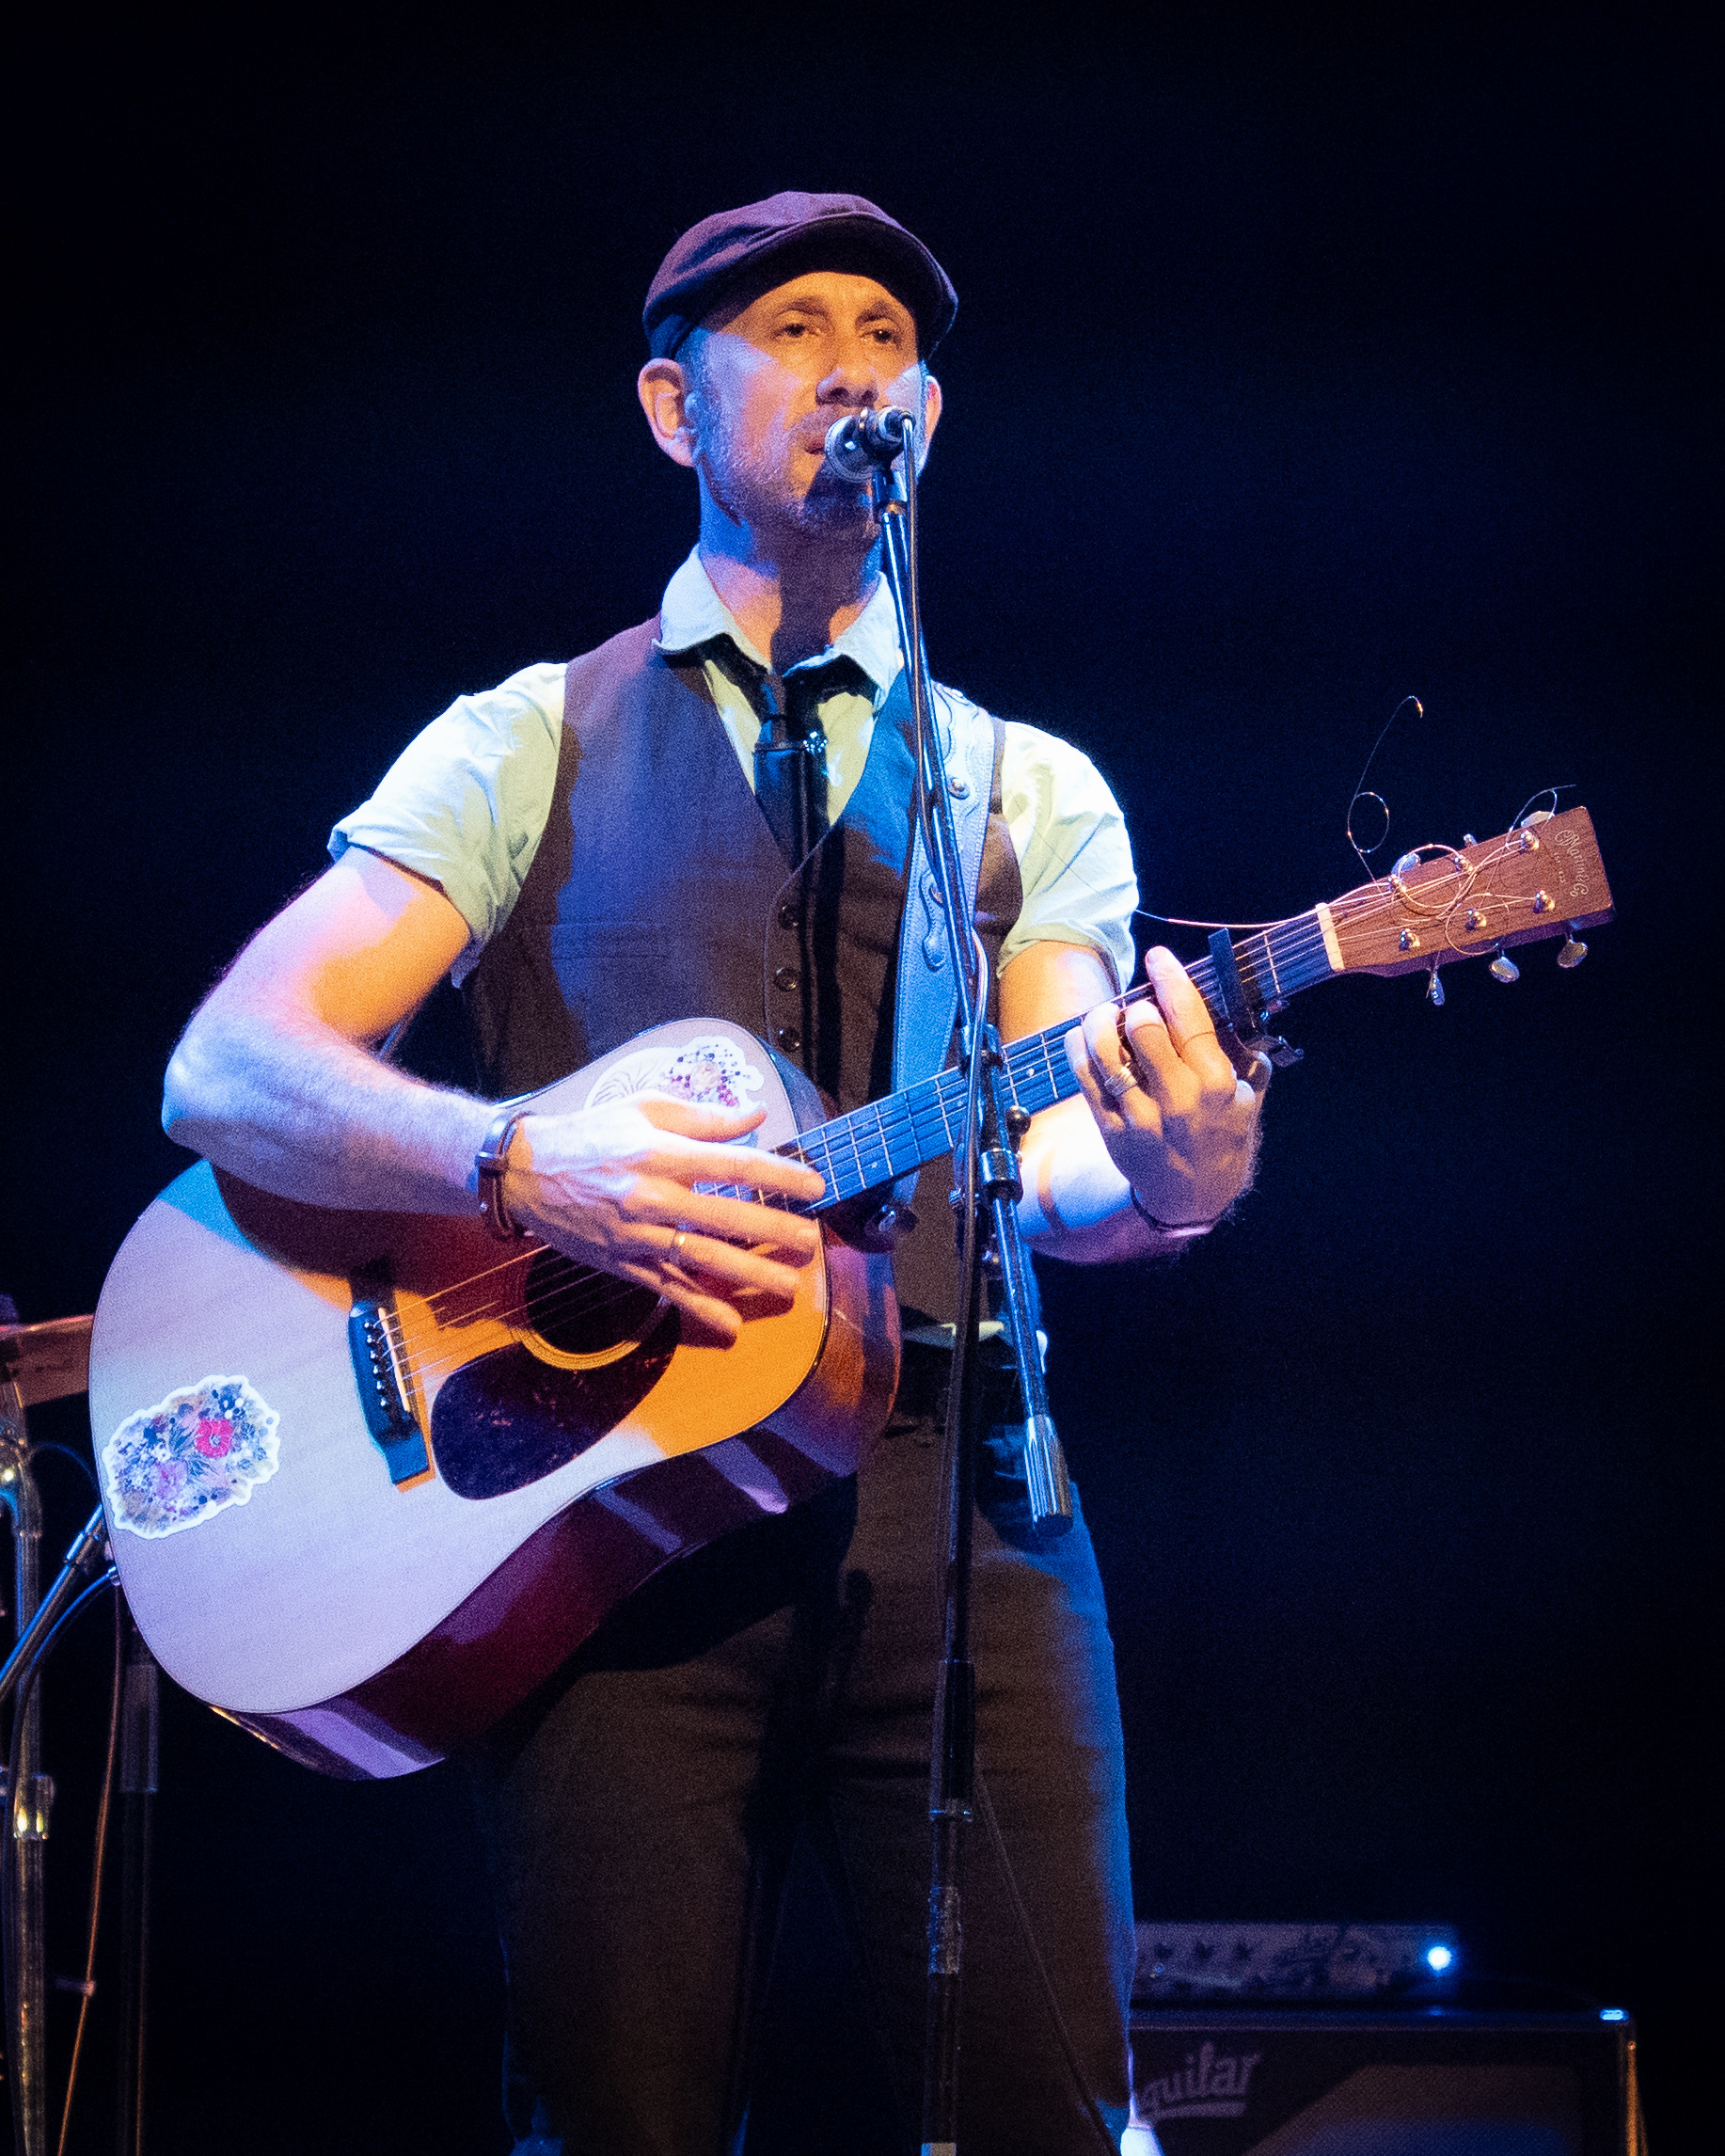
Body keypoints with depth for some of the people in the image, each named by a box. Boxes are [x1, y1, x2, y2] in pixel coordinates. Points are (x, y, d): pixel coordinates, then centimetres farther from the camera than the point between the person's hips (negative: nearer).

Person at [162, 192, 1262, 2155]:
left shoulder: (1032, 792, 18)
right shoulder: (529, 745, 12)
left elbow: (1053, 1163, 4)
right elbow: (224, 1072, 0)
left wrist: (1164, 1177, -21)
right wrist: (521, 1163, -18)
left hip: (948, 1492, 2)